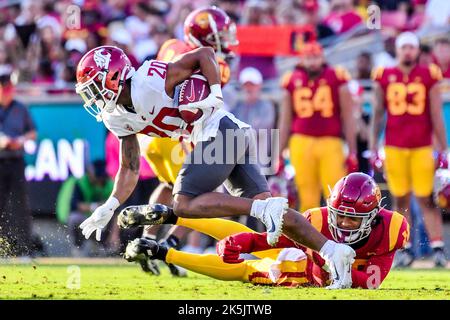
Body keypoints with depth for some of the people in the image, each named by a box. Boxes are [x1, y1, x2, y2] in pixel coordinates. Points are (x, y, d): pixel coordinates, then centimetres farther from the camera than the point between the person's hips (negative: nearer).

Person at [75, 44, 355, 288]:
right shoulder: (116, 118, 12)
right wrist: (109, 207, 10)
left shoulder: (149, 81, -15)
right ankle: (334, 251, -9)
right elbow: (130, 170, 19)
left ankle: (264, 209, -22)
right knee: (263, 205, -1)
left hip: (220, 130, -9)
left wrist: (216, 97, -18)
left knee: (184, 204, -12)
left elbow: (205, 54, -11)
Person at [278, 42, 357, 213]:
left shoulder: (336, 79, 2)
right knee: (307, 200, 2)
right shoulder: (292, 82, 9)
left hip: (330, 143, -2)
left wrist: (352, 153, 2)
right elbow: (285, 121, 16)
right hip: (301, 143, 2)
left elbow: (347, 117, 5)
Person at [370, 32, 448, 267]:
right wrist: (373, 149, 6)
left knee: (426, 199, -4)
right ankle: (406, 249, 10)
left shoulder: (428, 77, 3)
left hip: (422, 147, -1)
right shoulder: (384, 78, 6)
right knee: (400, 199, 4)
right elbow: (377, 115, 10)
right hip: (394, 147, 1)